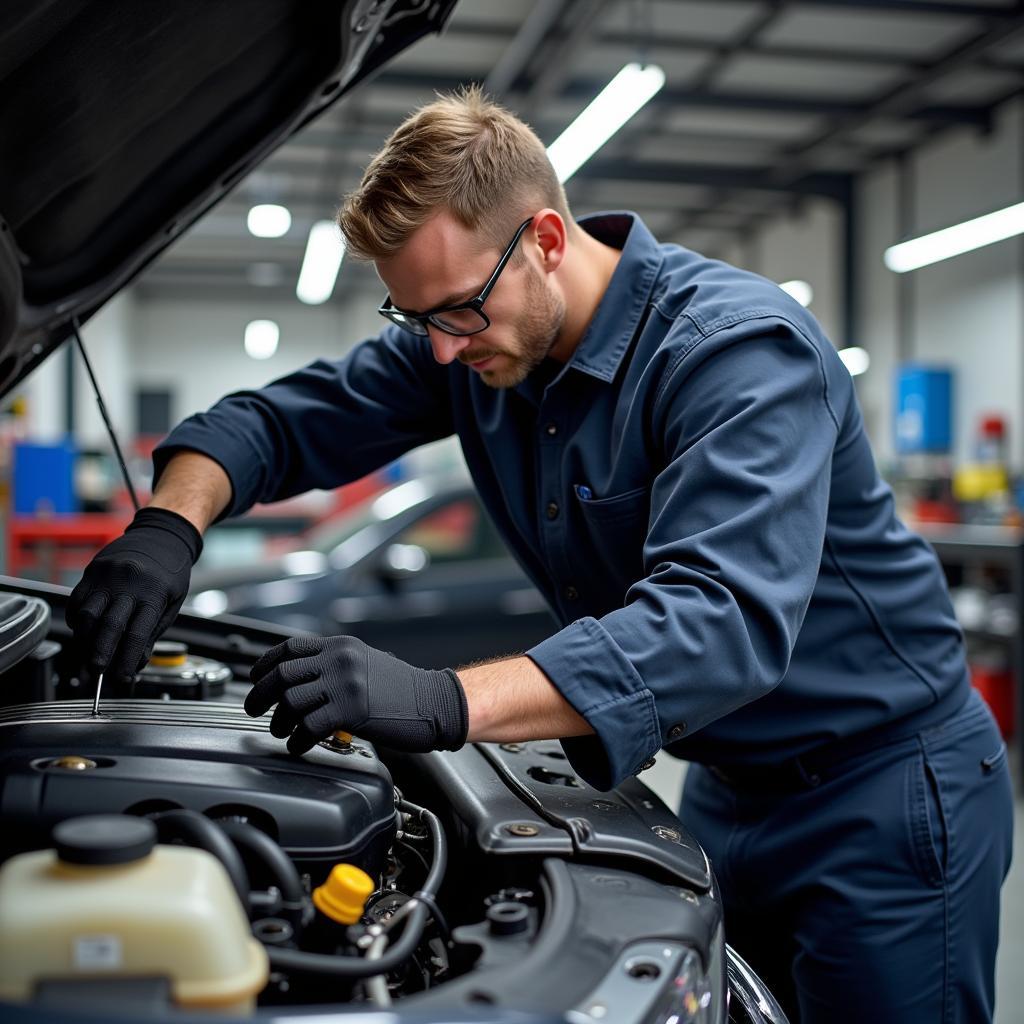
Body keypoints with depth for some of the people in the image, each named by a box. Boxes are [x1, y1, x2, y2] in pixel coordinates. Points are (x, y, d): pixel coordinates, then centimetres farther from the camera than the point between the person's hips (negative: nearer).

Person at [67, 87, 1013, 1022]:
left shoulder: (739, 346, -27)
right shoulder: (463, 342, -4)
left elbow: (722, 619, -39)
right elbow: (276, 422, 2)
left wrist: (447, 703, -49)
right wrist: (171, 524, -20)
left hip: (881, 783, -6)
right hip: (726, 783, 7)